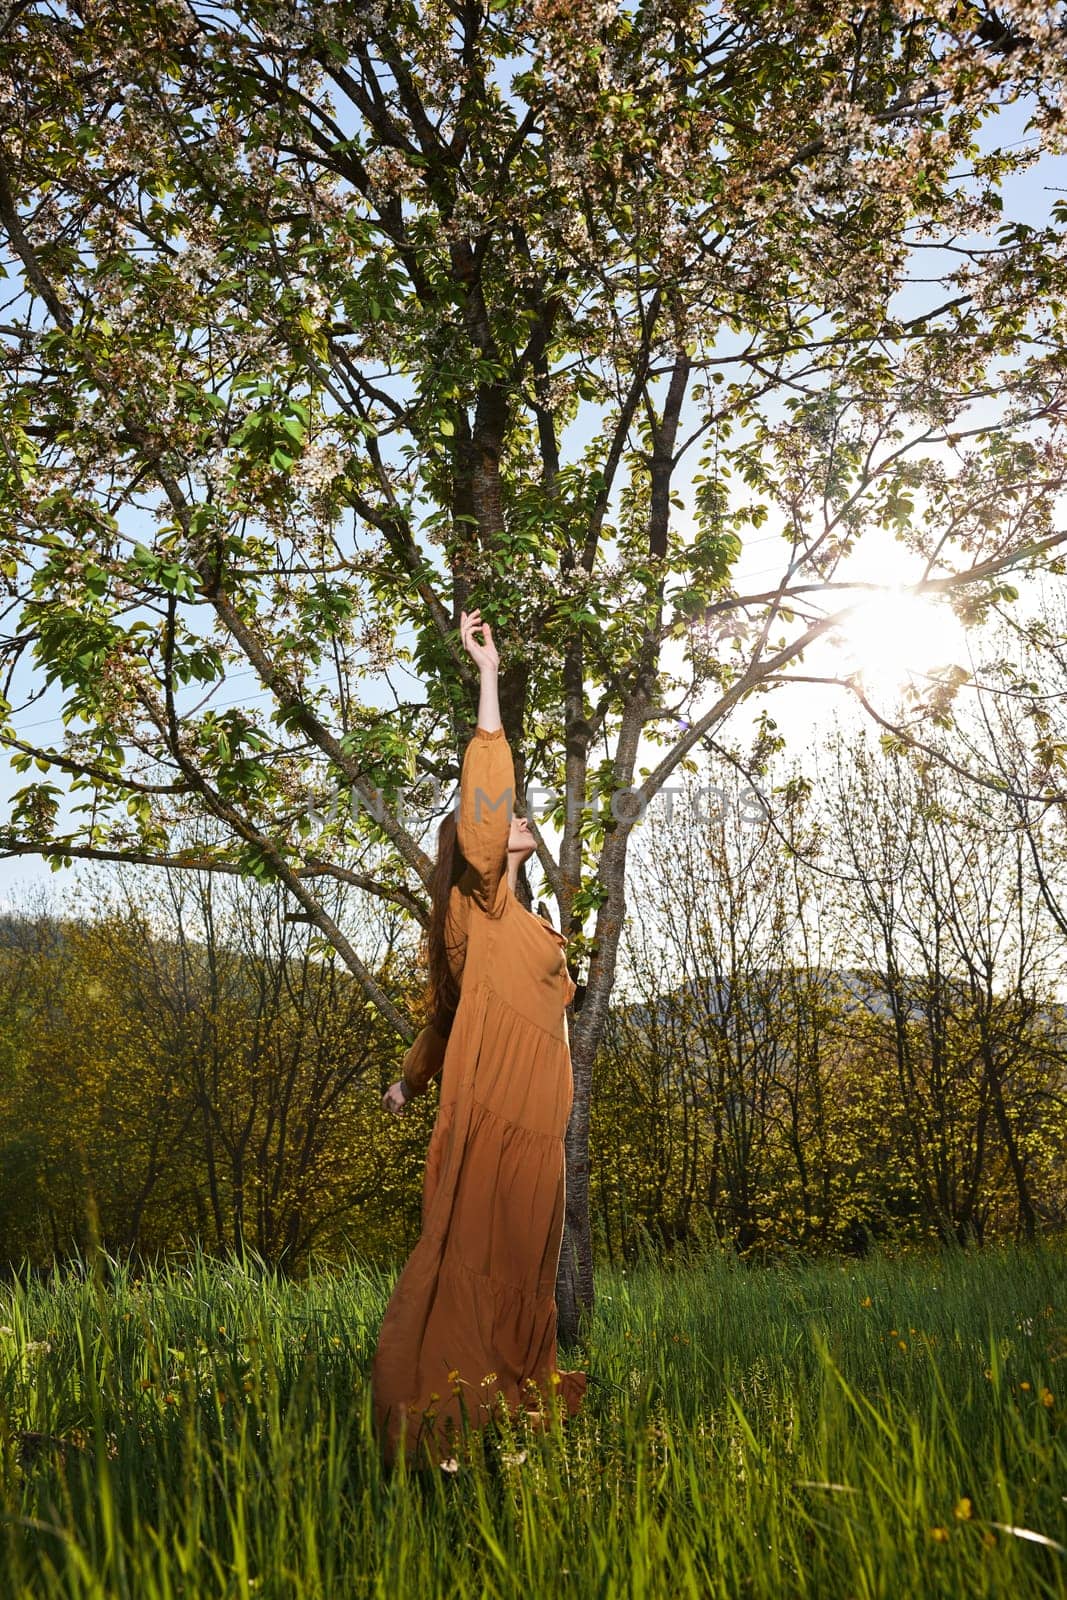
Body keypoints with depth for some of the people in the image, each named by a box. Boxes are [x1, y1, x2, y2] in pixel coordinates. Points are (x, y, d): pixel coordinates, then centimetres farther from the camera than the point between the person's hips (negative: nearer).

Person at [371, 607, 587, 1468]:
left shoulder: (518, 924, 19)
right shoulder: (479, 903, -6)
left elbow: (449, 1009, 27)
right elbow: (484, 800, -22)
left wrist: (412, 1078, 37)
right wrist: (489, 677, -23)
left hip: (532, 1121, 9)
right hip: (492, 1115, -9)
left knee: (524, 1253, 14)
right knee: (473, 1251, -5)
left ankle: (515, 1384, 25)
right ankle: (440, 1398, 2)